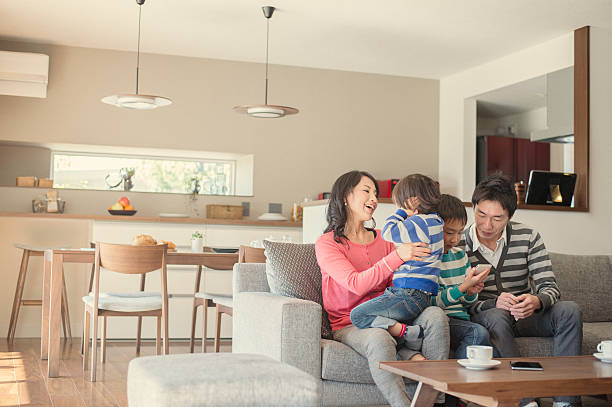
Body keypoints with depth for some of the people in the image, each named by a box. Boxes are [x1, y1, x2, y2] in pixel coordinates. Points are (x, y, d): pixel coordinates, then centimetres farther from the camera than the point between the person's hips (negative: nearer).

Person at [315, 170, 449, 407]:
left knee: (435, 315, -23)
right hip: (350, 326, -5)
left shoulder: (383, 240, 17)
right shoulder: (326, 244, -1)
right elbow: (357, 284, -17)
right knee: (379, 340, -39)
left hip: (386, 320, 5)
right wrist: (398, 256, -26)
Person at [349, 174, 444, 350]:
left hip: (410, 295, -11)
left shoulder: (418, 223, -12)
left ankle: (407, 332, -22)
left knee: (358, 315, -16)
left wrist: (402, 212, 11)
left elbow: (388, 233, 0)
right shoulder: (434, 221, 20)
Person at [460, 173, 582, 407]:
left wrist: (536, 301, -31)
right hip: (483, 318, -3)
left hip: (525, 317, 3)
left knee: (570, 310, -23)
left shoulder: (528, 237, -2)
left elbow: (549, 286, -7)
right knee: (497, 316, -36)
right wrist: (493, 304, -31)